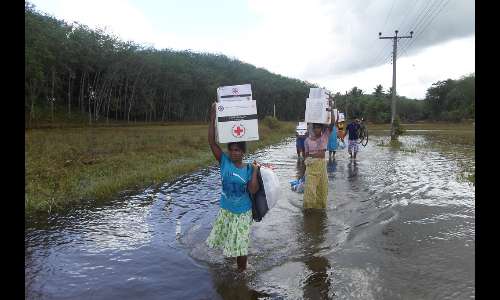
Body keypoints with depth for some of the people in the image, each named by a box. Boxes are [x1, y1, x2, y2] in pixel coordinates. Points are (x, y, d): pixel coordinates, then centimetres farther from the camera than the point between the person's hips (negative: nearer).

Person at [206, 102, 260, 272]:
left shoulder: (248, 169, -11)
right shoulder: (224, 162, -9)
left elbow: (253, 190, -20)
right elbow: (212, 142, -18)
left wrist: (255, 171, -21)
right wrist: (213, 119, -23)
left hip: (243, 213, -2)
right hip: (225, 210, 2)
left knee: (240, 246, 8)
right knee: (226, 242, 20)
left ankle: (241, 271, 29)